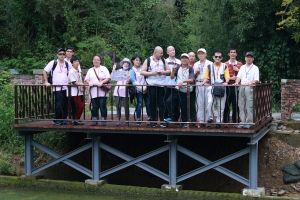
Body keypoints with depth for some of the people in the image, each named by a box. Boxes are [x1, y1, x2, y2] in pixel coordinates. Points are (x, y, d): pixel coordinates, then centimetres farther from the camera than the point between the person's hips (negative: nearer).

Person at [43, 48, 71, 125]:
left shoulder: (67, 64, 7)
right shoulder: (53, 63, -2)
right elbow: (45, 71, 1)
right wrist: (46, 82, -3)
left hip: (66, 87, 4)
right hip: (57, 88, -4)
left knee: (65, 105, 5)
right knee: (59, 105, -9)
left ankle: (64, 119, 15)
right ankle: (56, 120, 6)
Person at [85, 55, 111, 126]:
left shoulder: (104, 69, 8)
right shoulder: (90, 70, 18)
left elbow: (108, 78, -1)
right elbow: (86, 79, 12)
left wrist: (102, 82, -16)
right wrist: (89, 82, -10)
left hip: (102, 91, -3)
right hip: (93, 91, 3)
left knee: (102, 106, -6)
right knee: (94, 106, 4)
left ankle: (103, 120, 0)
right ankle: (94, 120, 10)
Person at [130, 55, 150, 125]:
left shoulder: (143, 68, 11)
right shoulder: (132, 70, 0)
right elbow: (133, 81, -9)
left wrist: (146, 87, -2)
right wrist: (142, 88, -15)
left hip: (146, 89, 3)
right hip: (138, 90, -3)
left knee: (148, 103, -1)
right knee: (139, 104, -8)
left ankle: (150, 118, 8)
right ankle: (138, 120, -2)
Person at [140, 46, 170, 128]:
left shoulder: (163, 60, 11)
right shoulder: (148, 61, 3)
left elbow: (168, 71, 11)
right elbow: (142, 72, -1)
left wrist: (162, 72, -8)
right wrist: (151, 73, -12)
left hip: (161, 85, 2)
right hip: (151, 85, -1)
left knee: (161, 103, 0)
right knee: (153, 103, 4)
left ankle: (162, 120, 5)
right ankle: (153, 120, 11)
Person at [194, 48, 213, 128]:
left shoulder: (210, 64, 6)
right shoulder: (196, 64, 18)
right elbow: (194, 76, 19)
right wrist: (196, 72, -1)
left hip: (208, 85, -3)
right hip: (198, 85, 3)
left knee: (208, 102, -10)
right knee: (199, 103, 0)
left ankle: (209, 119, -6)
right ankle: (200, 121, 3)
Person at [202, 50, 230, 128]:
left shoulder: (224, 66, 6)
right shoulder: (209, 66, 9)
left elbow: (227, 77, 1)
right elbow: (206, 78, 10)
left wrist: (226, 82, -19)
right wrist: (203, 82, -10)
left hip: (222, 88, 0)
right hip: (212, 88, 0)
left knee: (221, 106, 4)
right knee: (209, 102, -23)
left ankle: (219, 121, 15)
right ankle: (210, 117, -7)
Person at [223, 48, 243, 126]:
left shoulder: (240, 64, 12)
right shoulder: (225, 64, 8)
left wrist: (238, 70, -7)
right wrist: (230, 78, -12)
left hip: (236, 86, 1)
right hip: (227, 86, -1)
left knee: (236, 104, -1)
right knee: (226, 104, 0)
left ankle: (235, 121, 7)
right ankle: (225, 122, 7)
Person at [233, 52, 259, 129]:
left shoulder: (255, 68, 5)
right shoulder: (242, 67, 20)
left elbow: (256, 80, -3)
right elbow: (239, 76, 14)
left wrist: (249, 83, -19)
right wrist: (237, 82, -7)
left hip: (250, 88, -5)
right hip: (242, 87, 5)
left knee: (249, 106, -7)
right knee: (241, 105, 3)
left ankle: (249, 122, -5)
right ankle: (242, 122, 7)